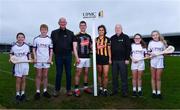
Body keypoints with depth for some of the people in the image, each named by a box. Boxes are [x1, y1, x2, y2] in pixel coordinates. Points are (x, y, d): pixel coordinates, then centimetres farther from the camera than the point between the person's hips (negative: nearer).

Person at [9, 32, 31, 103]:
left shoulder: (27, 46, 1)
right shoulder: (14, 46, -1)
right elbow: (11, 54, 9)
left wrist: (30, 59, -7)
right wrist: (11, 59, -10)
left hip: (25, 65, 1)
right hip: (17, 65, -1)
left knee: (23, 80, 9)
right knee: (18, 80, 2)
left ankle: (23, 94, 22)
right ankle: (18, 95, 16)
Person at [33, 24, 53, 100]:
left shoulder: (49, 39, 5)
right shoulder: (36, 39, 2)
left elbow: (51, 50, 7)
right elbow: (34, 49, 6)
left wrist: (50, 58, -3)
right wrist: (35, 57, -6)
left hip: (46, 60, 1)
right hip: (38, 60, -1)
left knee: (45, 76, 8)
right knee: (38, 76, 4)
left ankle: (45, 91, 17)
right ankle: (37, 92, 12)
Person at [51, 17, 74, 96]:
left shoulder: (70, 33, 7)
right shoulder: (54, 33, 5)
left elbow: (73, 44, 9)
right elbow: (51, 44, 6)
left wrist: (70, 51, -1)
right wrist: (55, 52, 1)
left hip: (68, 56, 1)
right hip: (58, 56, -1)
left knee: (68, 73, 6)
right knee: (58, 73, 6)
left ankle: (69, 89, 17)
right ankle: (57, 89, 18)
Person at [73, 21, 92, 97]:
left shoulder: (88, 36, 15)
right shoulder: (77, 36, -1)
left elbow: (91, 46, 20)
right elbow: (74, 47, -7)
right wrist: (77, 57, -15)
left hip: (87, 57, 5)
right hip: (80, 58, -5)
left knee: (86, 73, 11)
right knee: (78, 73, -4)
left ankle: (86, 87, 24)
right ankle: (76, 89, 3)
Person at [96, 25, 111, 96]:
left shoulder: (107, 39, 3)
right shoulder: (96, 39, 8)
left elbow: (109, 49, 4)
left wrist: (110, 58, -1)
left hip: (105, 58, -2)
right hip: (98, 58, 2)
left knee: (105, 75, -5)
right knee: (99, 74, 10)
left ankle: (105, 89, 8)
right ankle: (100, 88, 23)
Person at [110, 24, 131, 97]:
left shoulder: (125, 37, 2)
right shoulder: (112, 38, 13)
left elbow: (128, 48, -4)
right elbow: (110, 49, 13)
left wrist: (127, 59, -10)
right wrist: (110, 59, 7)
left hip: (122, 60, -4)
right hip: (114, 60, 4)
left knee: (124, 76, 1)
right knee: (114, 76, 9)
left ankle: (124, 91, 10)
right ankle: (115, 90, 21)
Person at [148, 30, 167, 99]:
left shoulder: (162, 42, 4)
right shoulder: (151, 43, 6)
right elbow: (148, 52, 9)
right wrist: (150, 53, -11)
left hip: (160, 60, -1)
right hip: (153, 60, 1)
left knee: (158, 78, 3)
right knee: (153, 78, 6)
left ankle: (158, 92, 13)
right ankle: (154, 92, 15)